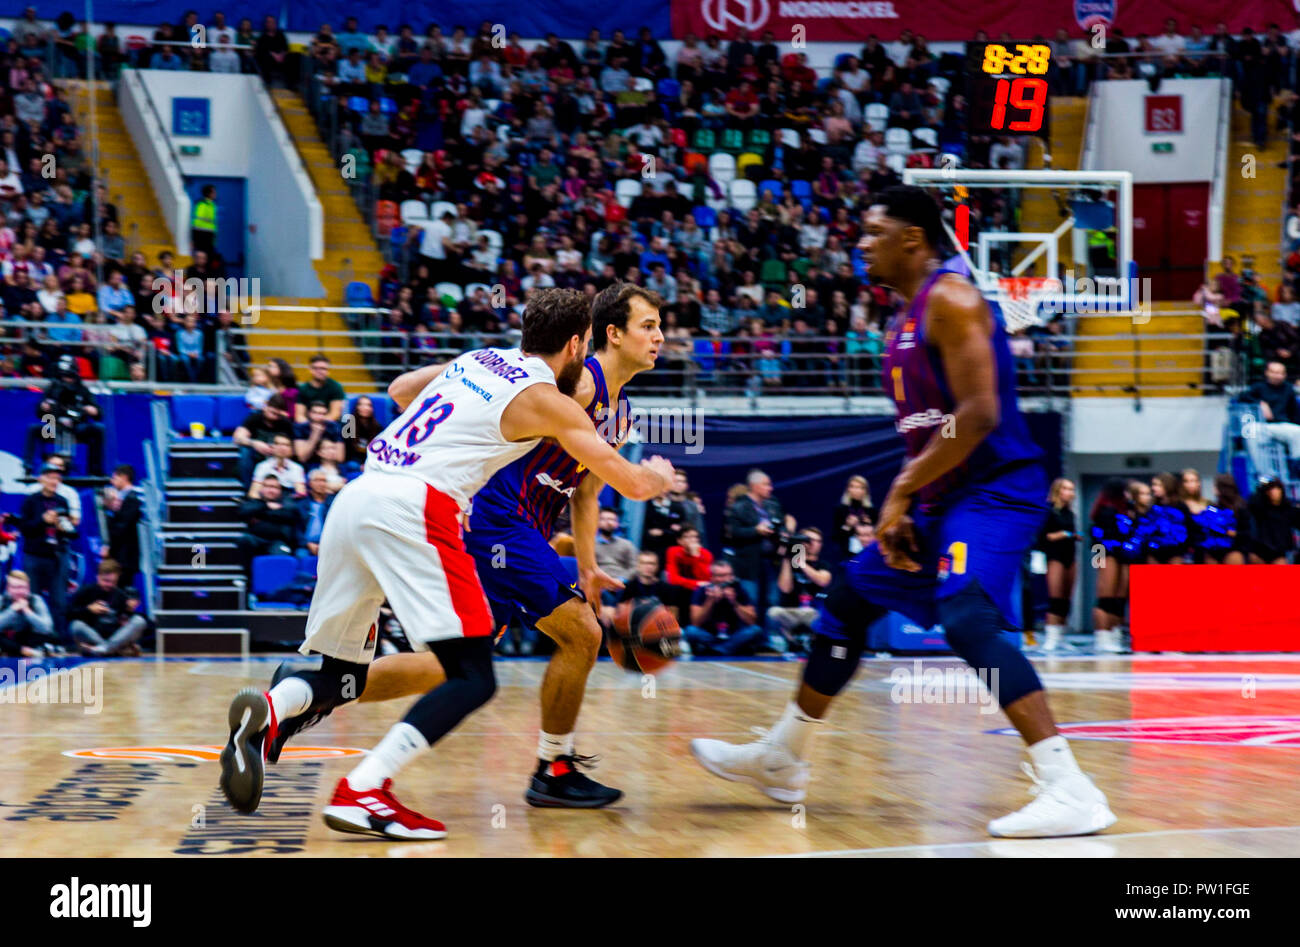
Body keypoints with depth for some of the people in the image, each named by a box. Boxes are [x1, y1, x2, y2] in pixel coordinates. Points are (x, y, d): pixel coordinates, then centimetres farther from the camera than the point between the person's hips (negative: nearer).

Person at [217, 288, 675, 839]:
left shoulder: (478, 359, 24)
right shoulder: (547, 400, 5)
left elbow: (399, 390, 41)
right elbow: (632, 484, 8)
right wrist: (658, 475, 31)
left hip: (353, 499, 8)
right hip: (412, 509, -8)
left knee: (341, 677, 16)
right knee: (473, 679, -6)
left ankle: (268, 712, -16)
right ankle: (361, 793, -20)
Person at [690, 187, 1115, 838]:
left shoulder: (950, 300, -14)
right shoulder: (905, 320, 17)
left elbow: (979, 416, -23)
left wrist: (904, 490, -19)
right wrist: (903, 504, 10)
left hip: (996, 488, -10)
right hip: (945, 496, 11)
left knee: (967, 618, -29)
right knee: (849, 598, 16)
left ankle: (1069, 790, -32)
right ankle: (779, 761, 30)